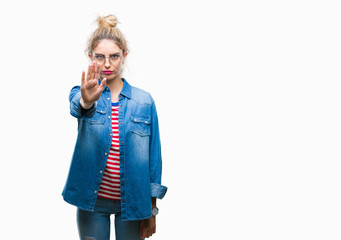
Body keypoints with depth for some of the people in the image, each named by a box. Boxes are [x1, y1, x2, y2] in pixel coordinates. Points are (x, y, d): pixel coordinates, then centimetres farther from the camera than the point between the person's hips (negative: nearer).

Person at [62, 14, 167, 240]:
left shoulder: (144, 101, -1)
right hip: (92, 199, 0)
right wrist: (87, 100, -54)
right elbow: (77, 107, -29)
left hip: (131, 201, 0)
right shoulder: (82, 93, -2)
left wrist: (152, 210, 0)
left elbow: (153, 156, 0)